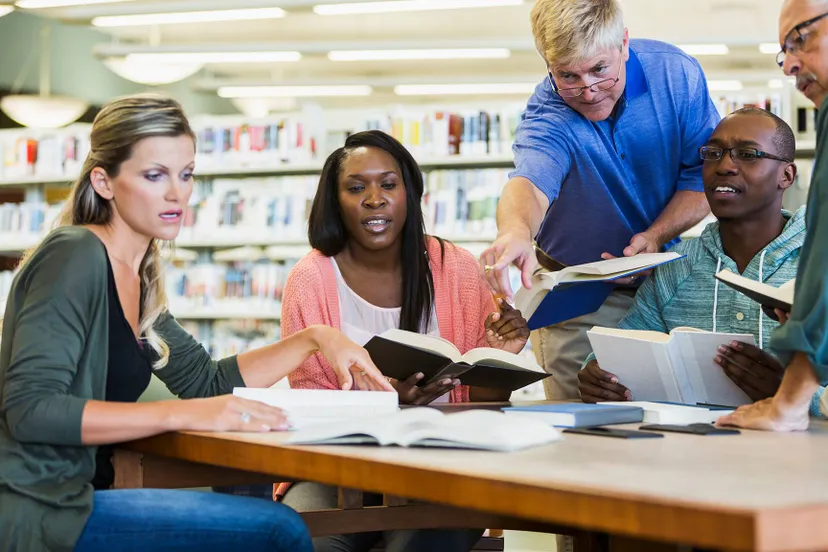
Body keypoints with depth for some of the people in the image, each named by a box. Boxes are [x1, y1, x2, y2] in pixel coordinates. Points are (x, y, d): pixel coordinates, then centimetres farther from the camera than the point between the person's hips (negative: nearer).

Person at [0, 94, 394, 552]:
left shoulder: (138, 278, 14)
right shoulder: (74, 257, -13)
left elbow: (207, 382, 19)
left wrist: (315, 338, 9)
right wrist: (182, 415, -26)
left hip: (74, 497, 9)